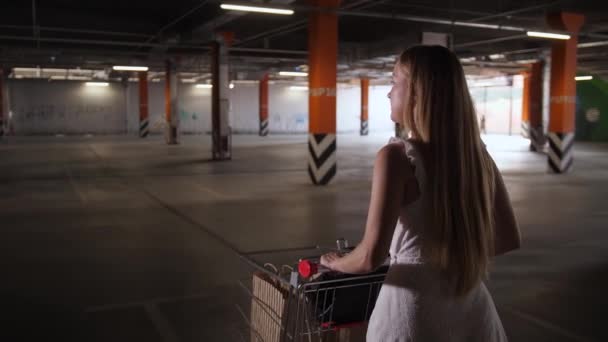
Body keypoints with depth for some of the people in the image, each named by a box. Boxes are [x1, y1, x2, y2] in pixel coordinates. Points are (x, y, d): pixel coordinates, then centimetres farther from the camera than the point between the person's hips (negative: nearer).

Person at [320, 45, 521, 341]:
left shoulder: (397, 156, -17)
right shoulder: (476, 152, -1)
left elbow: (371, 256, -21)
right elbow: (509, 239, 7)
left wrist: (336, 263, -2)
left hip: (415, 308, -4)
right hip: (472, 308, 5)